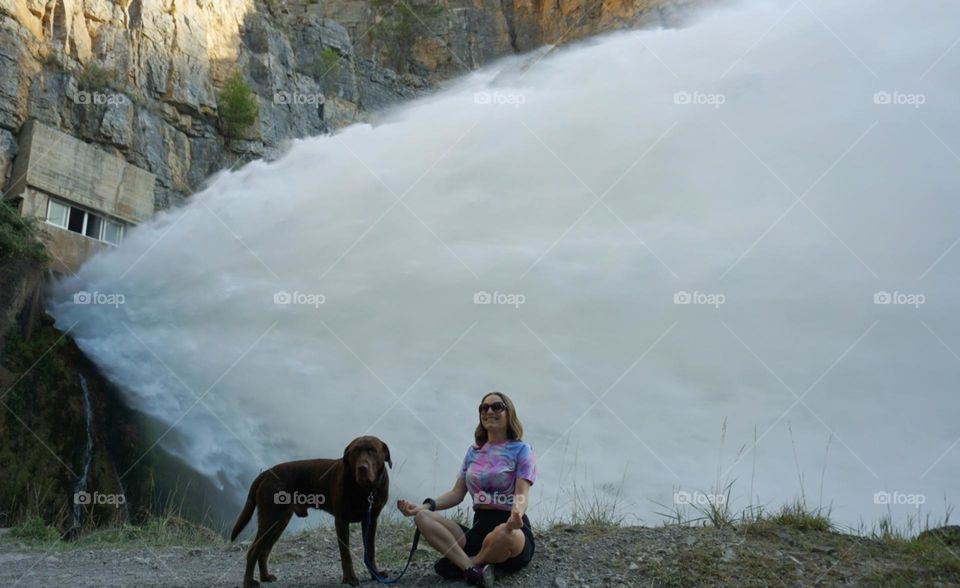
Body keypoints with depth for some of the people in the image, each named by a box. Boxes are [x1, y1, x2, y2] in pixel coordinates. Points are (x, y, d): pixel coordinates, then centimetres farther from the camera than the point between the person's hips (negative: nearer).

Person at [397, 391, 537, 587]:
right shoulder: (473, 451, 13)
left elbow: (522, 494, -16)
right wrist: (425, 506, -6)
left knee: (505, 533, -42)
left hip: (510, 526, -5)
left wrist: (516, 516, -40)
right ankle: (474, 569, -28)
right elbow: (457, 494, 13)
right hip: (479, 528, 5)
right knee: (422, 517, -15)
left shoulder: (520, 449, -3)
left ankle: (460, 563, -12)